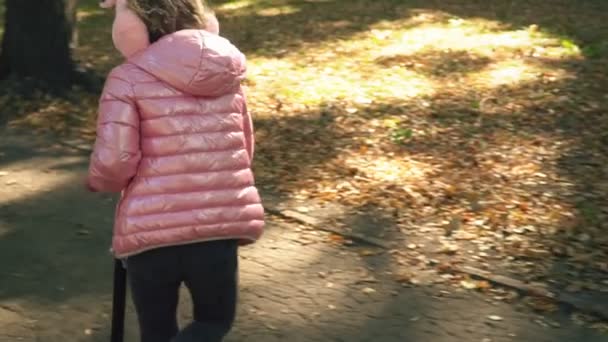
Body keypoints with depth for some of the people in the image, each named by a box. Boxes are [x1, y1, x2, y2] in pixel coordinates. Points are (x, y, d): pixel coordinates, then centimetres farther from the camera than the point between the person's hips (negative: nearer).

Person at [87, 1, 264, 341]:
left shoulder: (128, 79, -6)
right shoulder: (229, 76, 9)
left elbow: (114, 161, -13)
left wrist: (98, 182, 8)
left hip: (151, 231, -3)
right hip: (220, 227, 3)